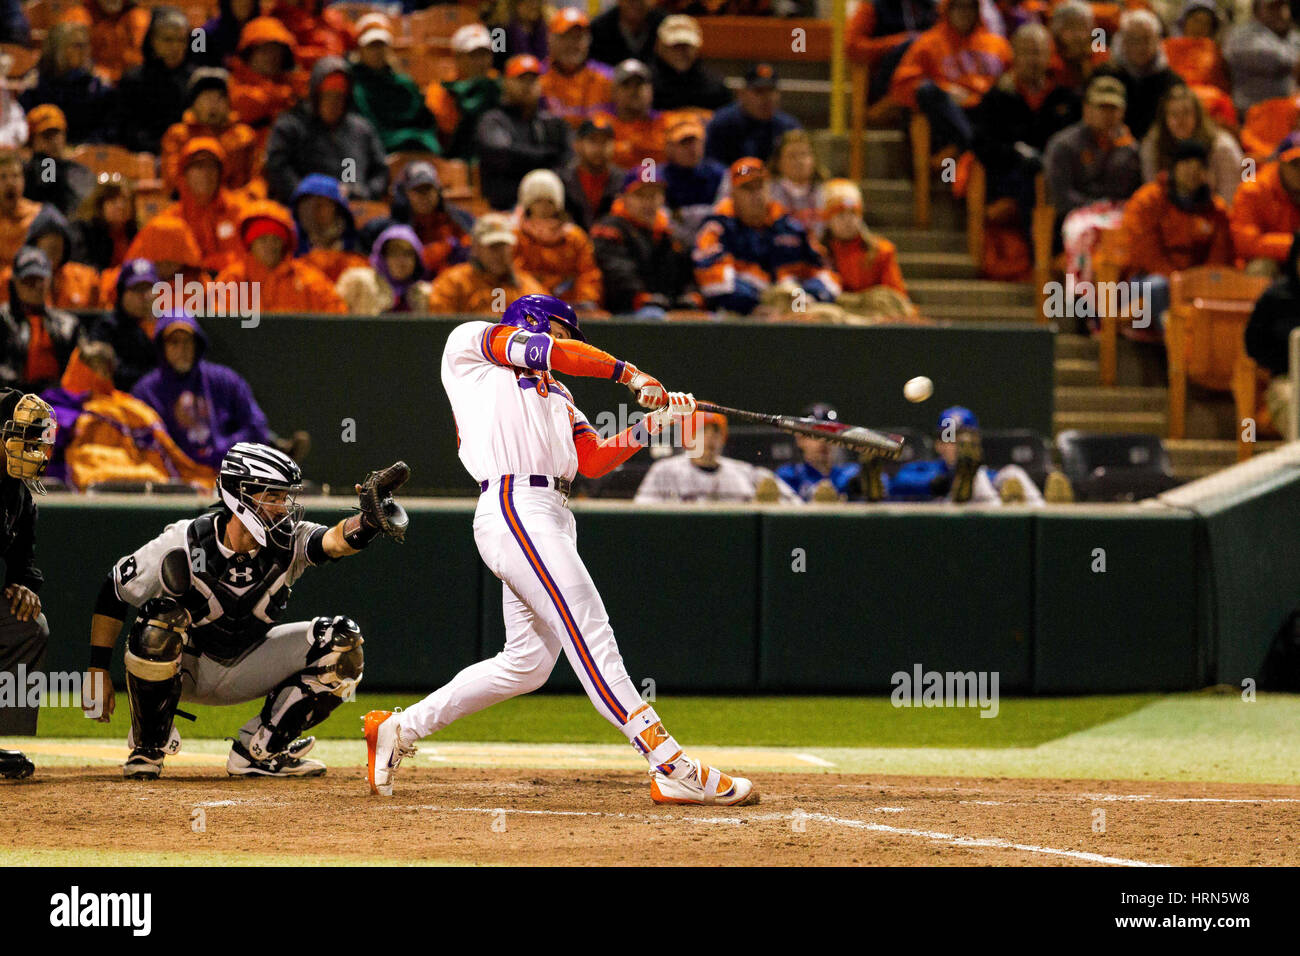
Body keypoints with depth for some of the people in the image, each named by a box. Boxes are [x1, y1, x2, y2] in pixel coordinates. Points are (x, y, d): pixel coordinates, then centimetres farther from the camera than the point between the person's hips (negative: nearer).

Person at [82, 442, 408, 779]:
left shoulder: (289, 542, -17)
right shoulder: (184, 543, -24)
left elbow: (336, 540, -38)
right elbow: (112, 593, -13)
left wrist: (370, 520, -62)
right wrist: (98, 672, -14)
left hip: (245, 671, 4)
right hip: (184, 668, -3)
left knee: (342, 644, -14)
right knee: (161, 618, -37)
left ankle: (258, 750, -1)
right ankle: (148, 747, -13)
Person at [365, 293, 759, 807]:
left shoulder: (554, 394, 31)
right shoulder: (469, 342, 12)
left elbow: (593, 459, 19)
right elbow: (552, 352, -1)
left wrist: (654, 422, 9)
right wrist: (628, 373, 7)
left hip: (552, 520, 9)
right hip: (514, 508, -9)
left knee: (527, 663, 6)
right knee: (590, 638, -15)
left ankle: (399, 729, 17)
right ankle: (672, 768, -22)